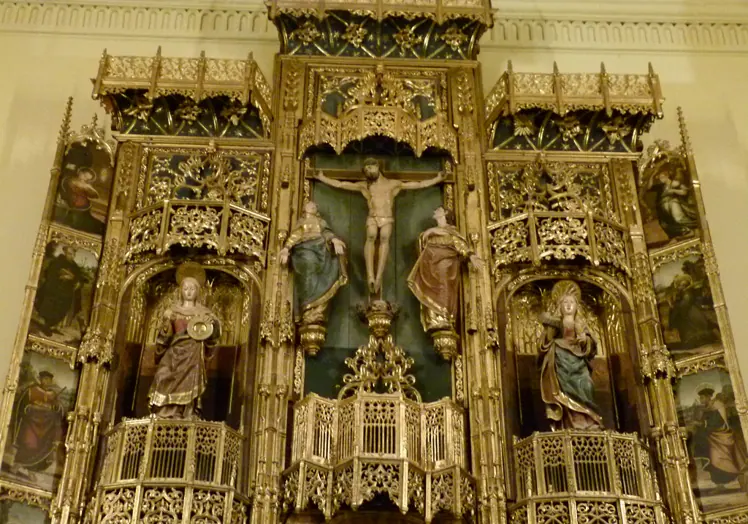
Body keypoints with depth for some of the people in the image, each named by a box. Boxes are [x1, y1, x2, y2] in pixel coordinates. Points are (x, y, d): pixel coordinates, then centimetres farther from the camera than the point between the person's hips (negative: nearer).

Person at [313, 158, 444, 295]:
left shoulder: (392, 184, 18)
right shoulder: (364, 185, 20)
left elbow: (419, 184, 19)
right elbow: (340, 184, 21)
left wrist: (437, 179, 16)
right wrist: (322, 178, 17)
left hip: (387, 219, 0)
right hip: (372, 219, 0)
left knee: (384, 239, -31)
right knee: (371, 237, -32)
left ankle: (378, 276, -43)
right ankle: (370, 275, -46)